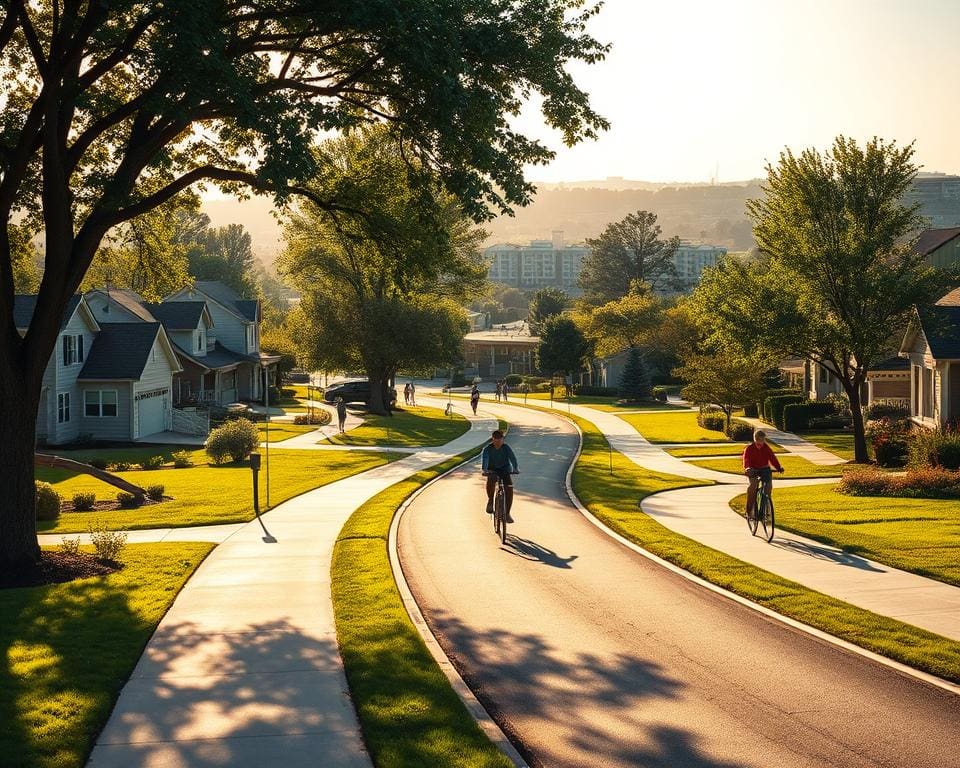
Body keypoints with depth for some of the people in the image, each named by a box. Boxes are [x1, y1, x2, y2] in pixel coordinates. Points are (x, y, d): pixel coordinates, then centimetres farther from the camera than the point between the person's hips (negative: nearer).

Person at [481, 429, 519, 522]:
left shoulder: (507, 448, -10)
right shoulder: (488, 448, -13)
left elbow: (513, 458, -22)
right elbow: (484, 459, -28)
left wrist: (515, 468, -41)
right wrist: (484, 470, -47)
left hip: (505, 470, 2)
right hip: (492, 470, -1)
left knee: (509, 488, -17)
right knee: (490, 480, -37)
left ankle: (507, 513, -5)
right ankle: (490, 500, -13)